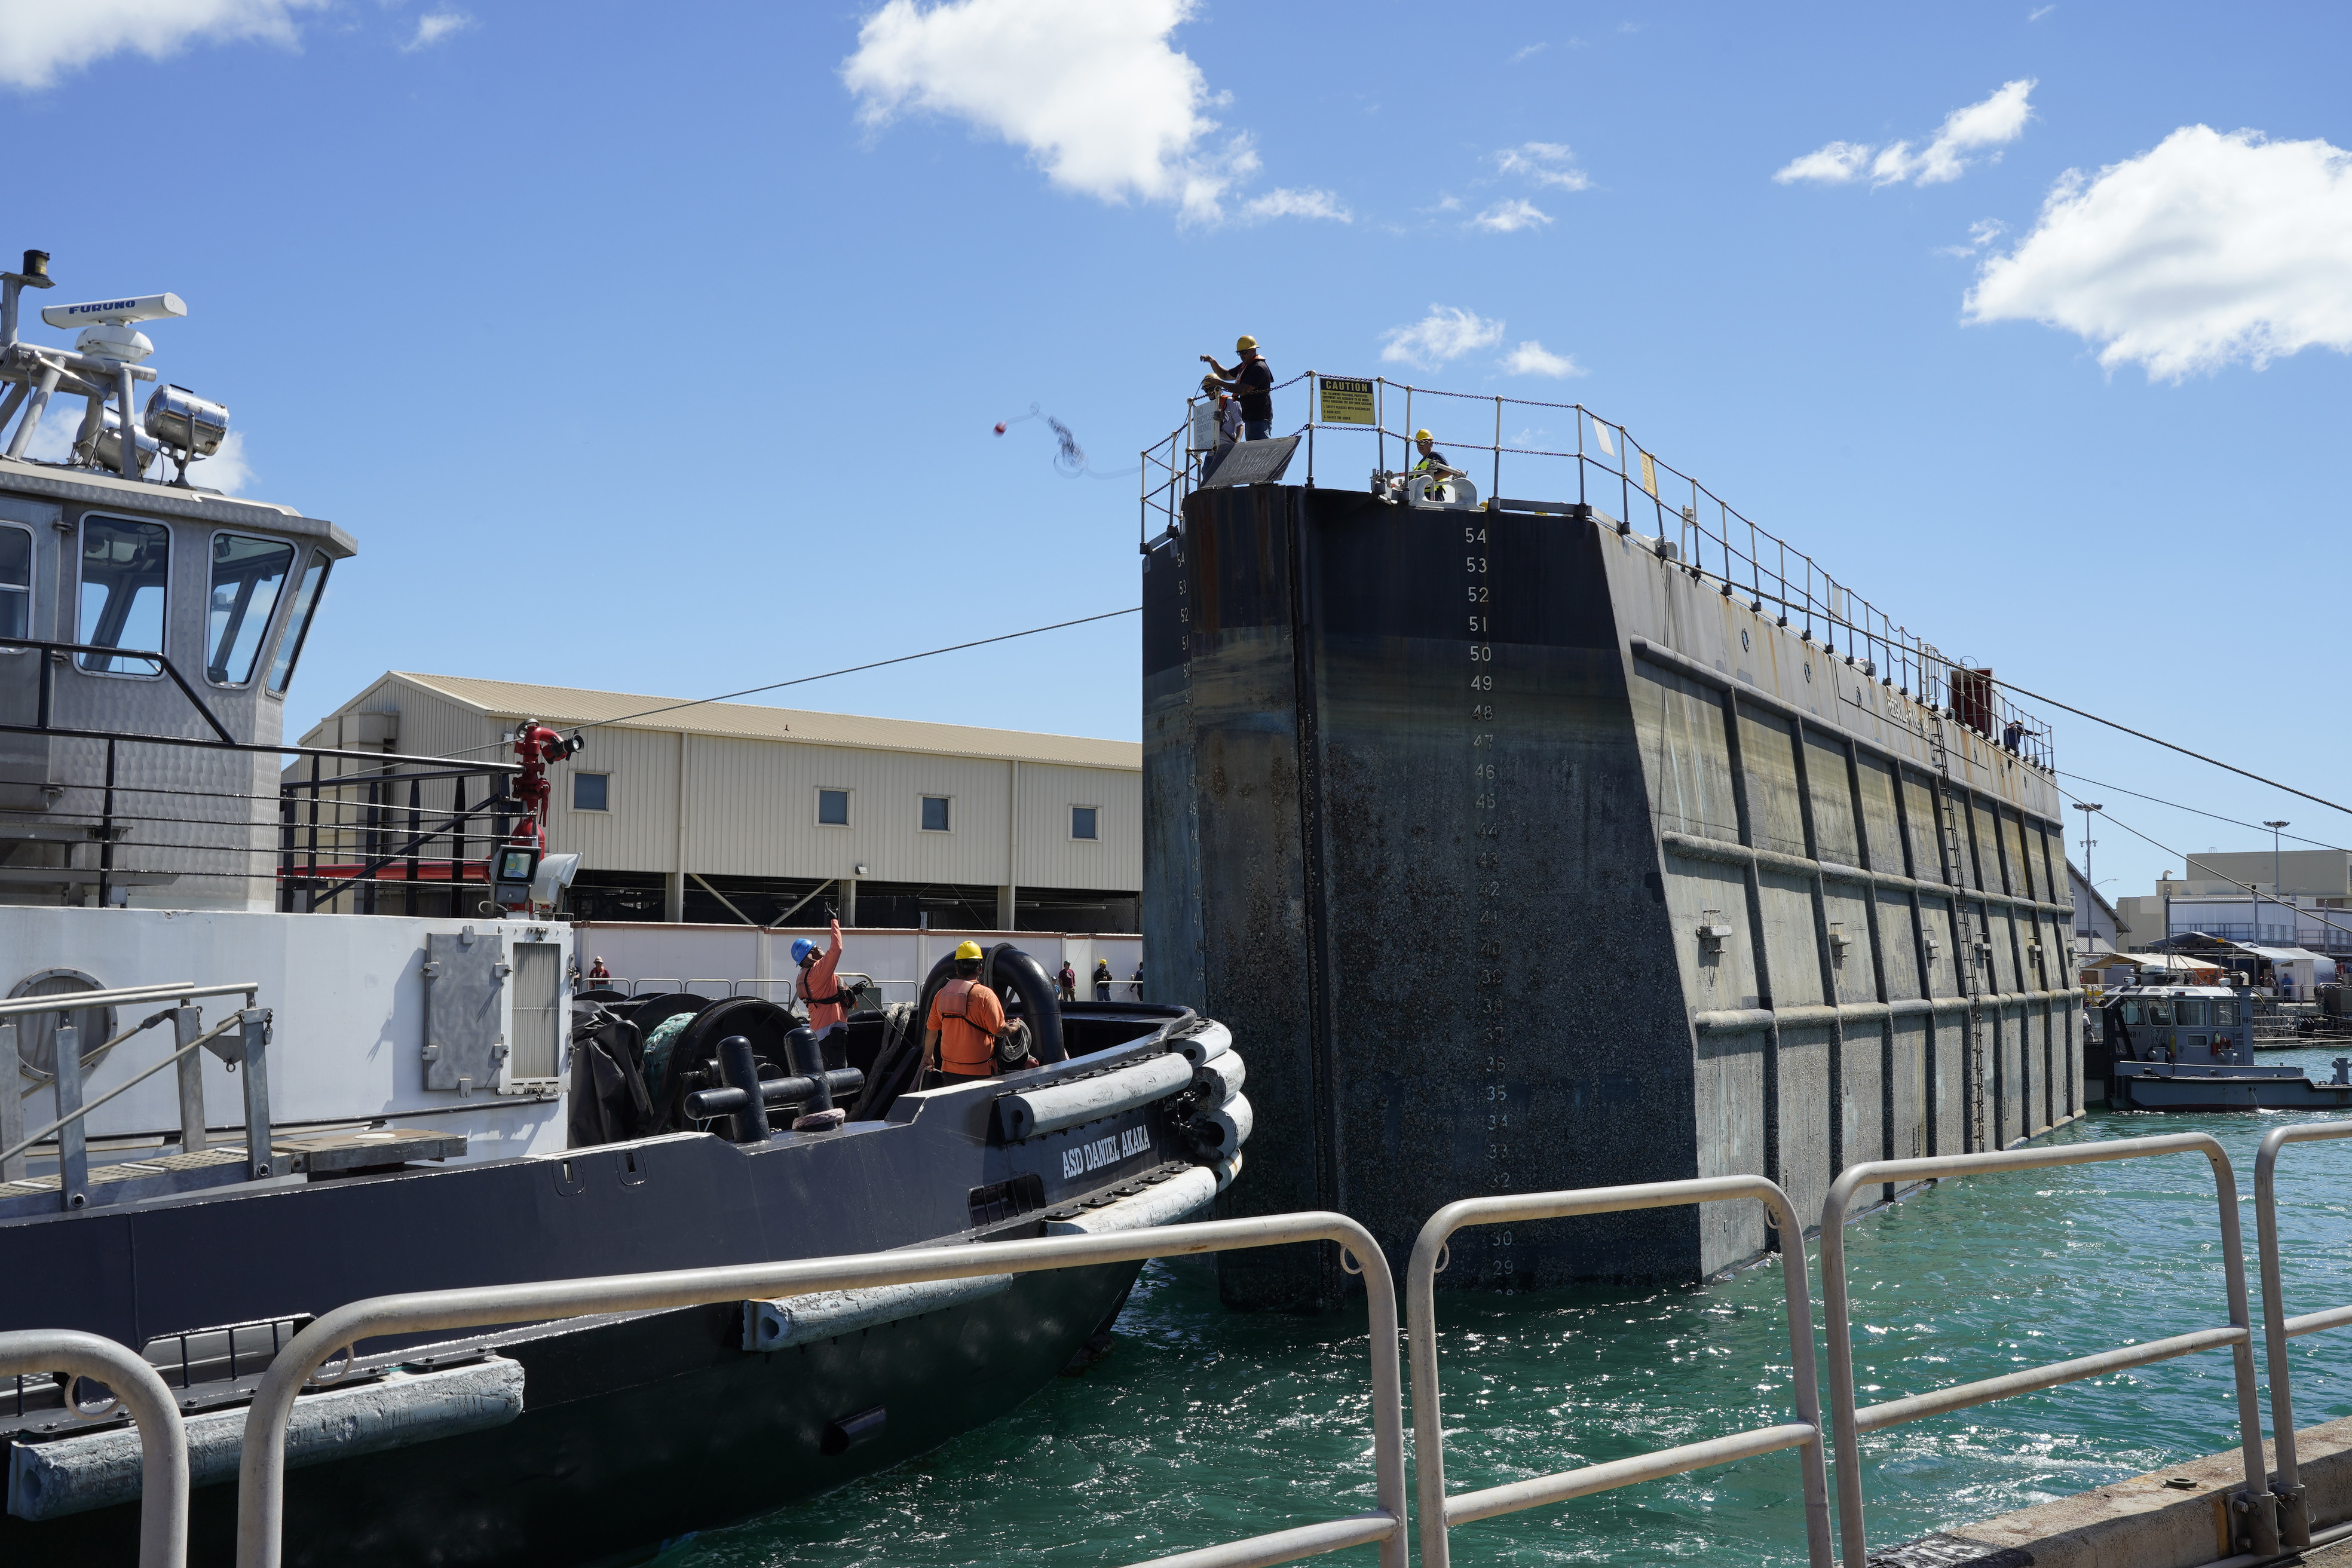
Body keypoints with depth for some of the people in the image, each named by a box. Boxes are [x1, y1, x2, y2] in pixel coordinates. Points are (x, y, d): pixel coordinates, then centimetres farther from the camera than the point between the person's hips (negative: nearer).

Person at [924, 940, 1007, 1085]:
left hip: (949, 1069, 5)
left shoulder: (942, 994, 3)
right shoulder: (984, 995, -13)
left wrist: (928, 1055, 27)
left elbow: (931, 1029, 13)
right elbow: (999, 1030, -12)